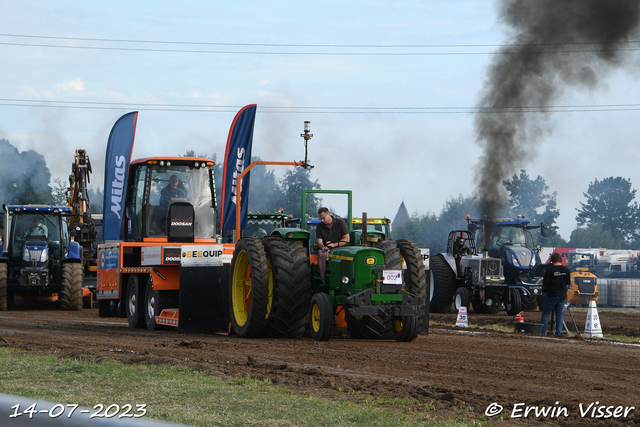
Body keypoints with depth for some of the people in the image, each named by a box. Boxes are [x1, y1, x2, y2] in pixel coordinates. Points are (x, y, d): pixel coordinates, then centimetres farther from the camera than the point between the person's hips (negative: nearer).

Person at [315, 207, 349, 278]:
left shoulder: (340, 222, -2)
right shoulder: (319, 226, 5)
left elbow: (346, 239, -7)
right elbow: (319, 241, -1)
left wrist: (334, 244, -21)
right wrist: (323, 247, -26)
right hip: (327, 250, 2)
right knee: (321, 254, -33)